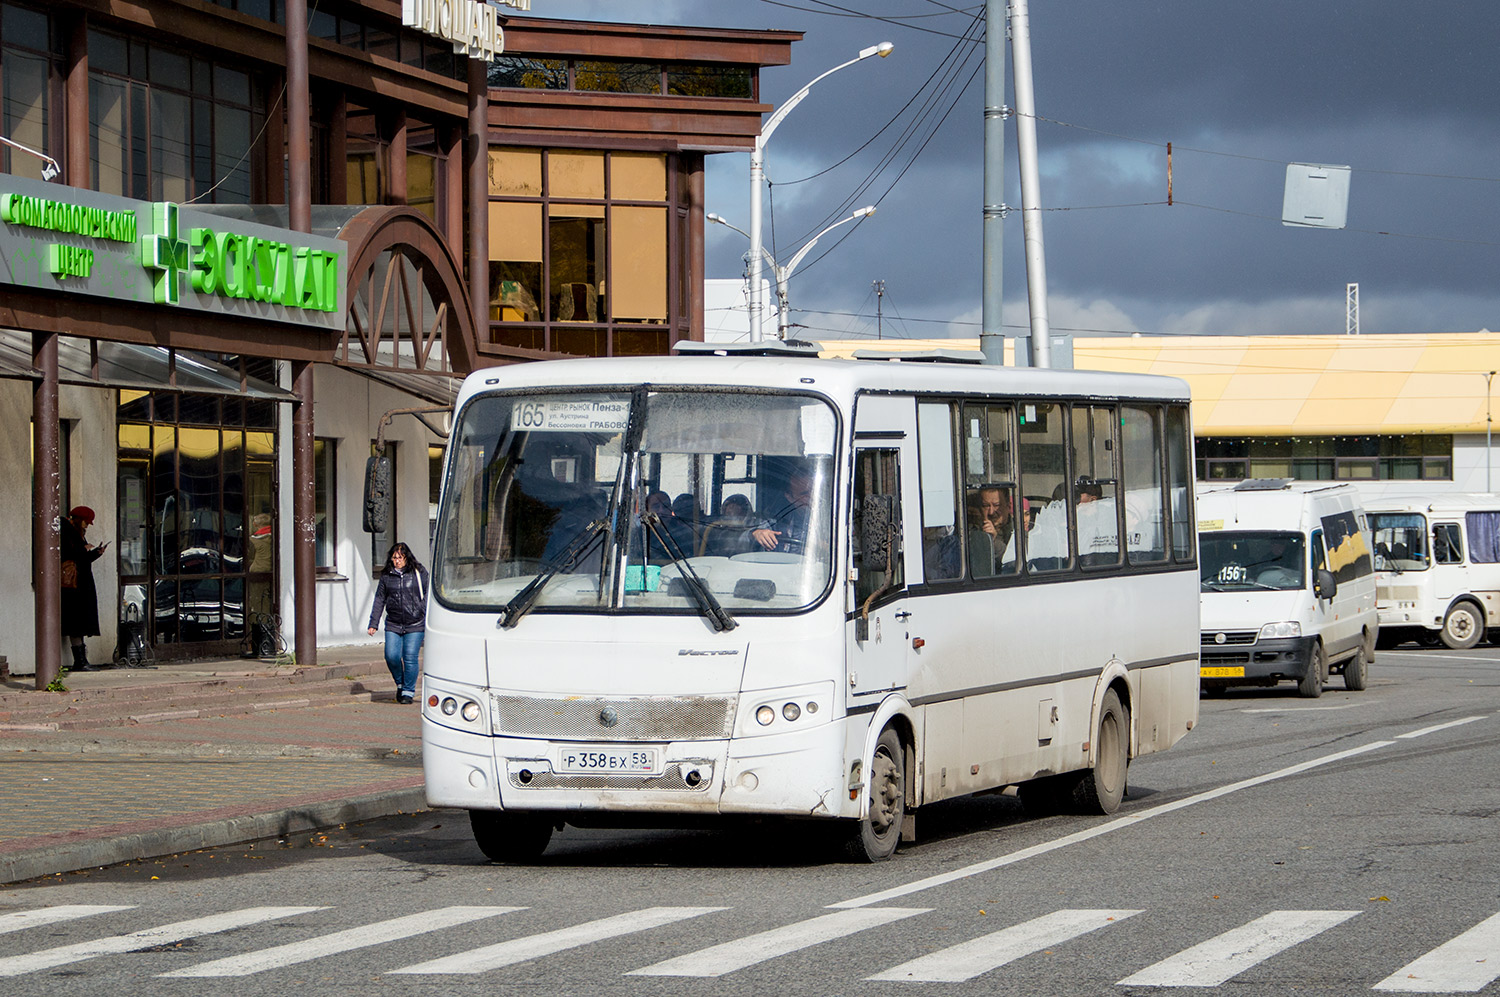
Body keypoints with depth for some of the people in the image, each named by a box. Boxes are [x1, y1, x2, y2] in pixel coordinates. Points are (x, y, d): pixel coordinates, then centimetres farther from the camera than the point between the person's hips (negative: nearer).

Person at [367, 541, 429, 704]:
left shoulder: (419, 573, 2)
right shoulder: (386, 576, 8)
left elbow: (428, 596, 4)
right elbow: (379, 600, 12)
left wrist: (429, 621, -1)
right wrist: (373, 624, 7)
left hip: (415, 625, -2)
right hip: (393, 625, 2)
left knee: (410, 658, -6)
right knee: (392, 656, -9)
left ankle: (409, 691, 8)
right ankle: (400, 683, 18)